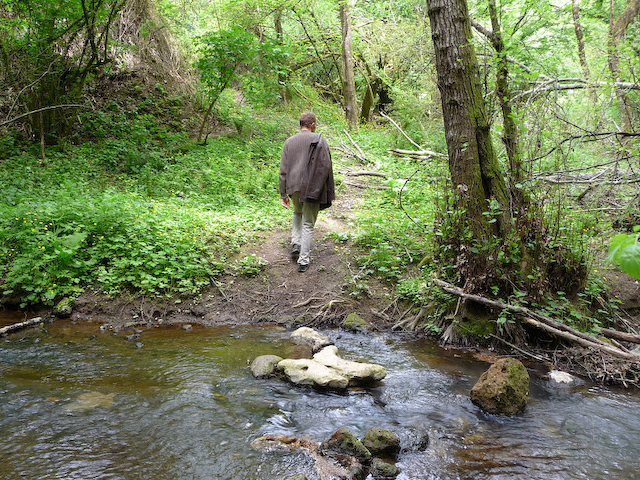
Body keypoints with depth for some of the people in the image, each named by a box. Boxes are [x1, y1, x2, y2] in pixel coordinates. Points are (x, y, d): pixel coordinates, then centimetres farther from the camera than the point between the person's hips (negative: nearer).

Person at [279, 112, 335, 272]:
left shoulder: (289, 141, 5)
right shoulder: (319, 140, -5)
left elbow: (283, 170, 4)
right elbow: (326, 166, -9)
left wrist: (283, 194, 9)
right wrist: (329, 192, -2)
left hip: (294, 187, 3)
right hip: (313, 188, -3)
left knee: (297, 213, 32)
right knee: (308, 224, 7)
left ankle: (296, 244, 18)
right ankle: (303, 261, 10)